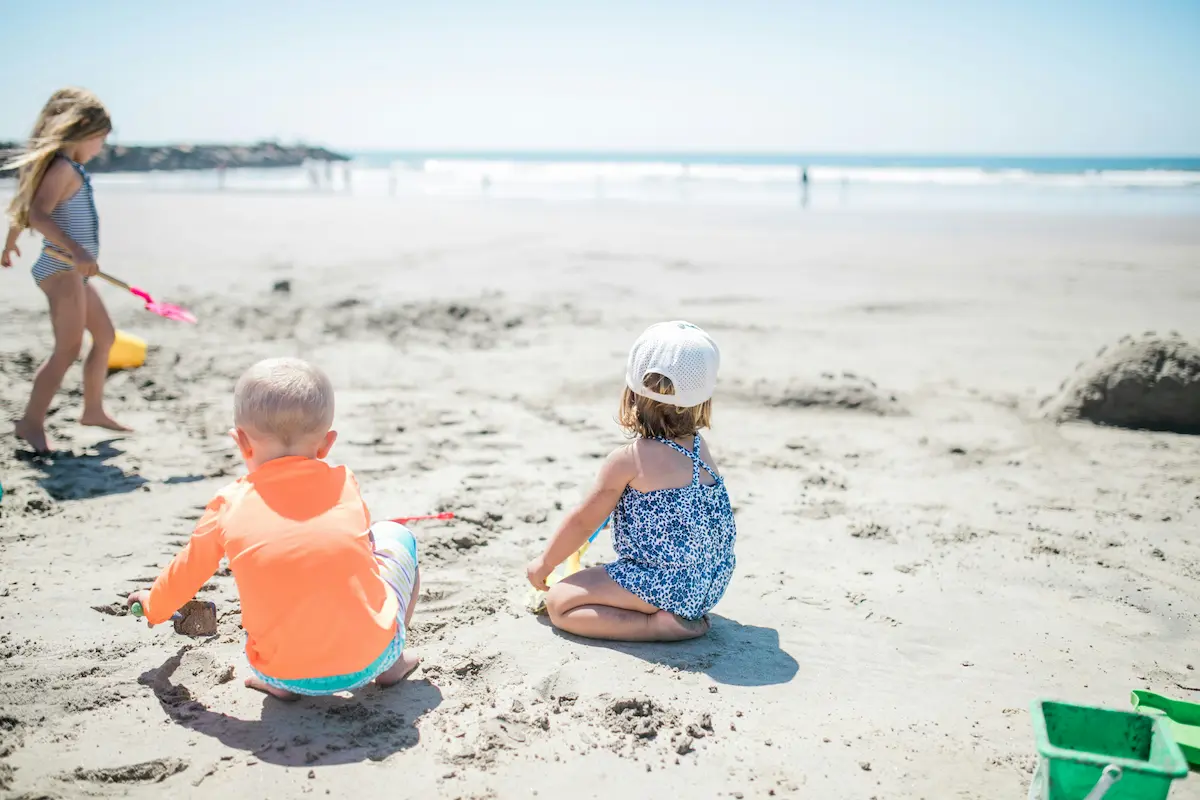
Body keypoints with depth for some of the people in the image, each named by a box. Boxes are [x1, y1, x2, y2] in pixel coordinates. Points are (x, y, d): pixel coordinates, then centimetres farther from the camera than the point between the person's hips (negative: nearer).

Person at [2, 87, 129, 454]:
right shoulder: (64, 168, -13)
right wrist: (75, 250, -36)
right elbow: (37, 214, -26)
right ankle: (31, 421, -14)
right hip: (62, 270, -10)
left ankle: (93, 409, 27)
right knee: (68, 348, -15)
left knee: (105, 336, 18)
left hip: (73, 271, 10)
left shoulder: (69, 169, 15)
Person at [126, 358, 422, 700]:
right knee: (394, 535, 24)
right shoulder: (344, 484, 4)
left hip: (285, 673, 1)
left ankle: (277, 682, 16)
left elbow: (187, 571, 17)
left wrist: (153, 605, 39)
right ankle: (393, 663, 22)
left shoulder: (230, 505, 1)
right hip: (371, 655, -1)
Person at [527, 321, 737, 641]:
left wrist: (544, 564, 10)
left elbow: (583, 521, -5)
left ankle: (661, 624, -14)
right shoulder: (700, 447, 4)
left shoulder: (627, 459, -15)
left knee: (559, 603, -5)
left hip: (667, 587, -8)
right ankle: (685, 614, 10)